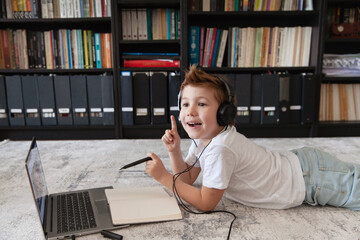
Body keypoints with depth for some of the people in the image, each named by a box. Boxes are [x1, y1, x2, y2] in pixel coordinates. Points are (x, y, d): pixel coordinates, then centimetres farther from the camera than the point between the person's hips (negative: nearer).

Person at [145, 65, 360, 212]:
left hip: (311, 178, -8)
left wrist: (163, 176, -27)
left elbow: (206, 203, -26)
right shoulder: (202, 138, -6)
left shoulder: (220, 149, -33)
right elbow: (187, 179, 0)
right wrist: (175, 151, -17)